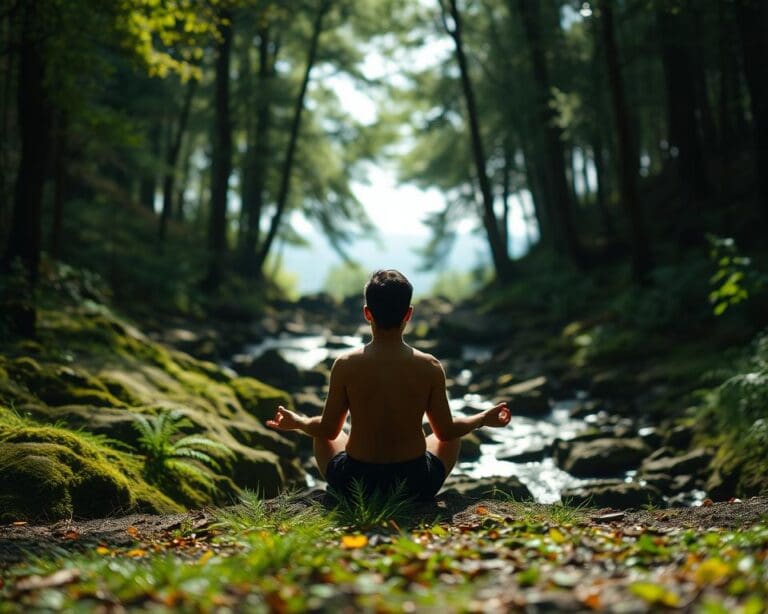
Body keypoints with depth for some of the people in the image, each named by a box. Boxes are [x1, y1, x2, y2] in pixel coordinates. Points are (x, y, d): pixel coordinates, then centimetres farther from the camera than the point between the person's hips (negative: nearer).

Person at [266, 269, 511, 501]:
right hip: (416, 486, 0)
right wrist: (484, 419, 16)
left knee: (322, 438, 32)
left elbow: (328, 430, -3)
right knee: (452, 438, 31)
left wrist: (296, 422, 18)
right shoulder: (429, 367, -13)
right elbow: (446, 432, -2)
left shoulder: (345, 365, -14)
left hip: (355, 484, 0)